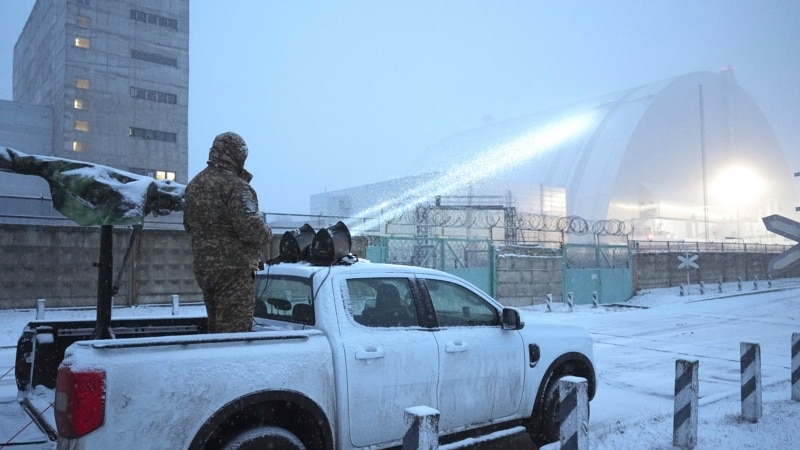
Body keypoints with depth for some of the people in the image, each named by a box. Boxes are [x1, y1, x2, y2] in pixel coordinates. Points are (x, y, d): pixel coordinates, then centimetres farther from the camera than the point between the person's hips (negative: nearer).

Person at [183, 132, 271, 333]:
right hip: (234, 269, -8)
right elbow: (251, 228, -23)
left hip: (203, 268, 8)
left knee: (216, 328, 19)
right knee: (234, 331, -3)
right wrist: (267, 233, -5)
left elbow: (188, 224, 22)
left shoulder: (194, 185, 13)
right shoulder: (236, 186, -15)